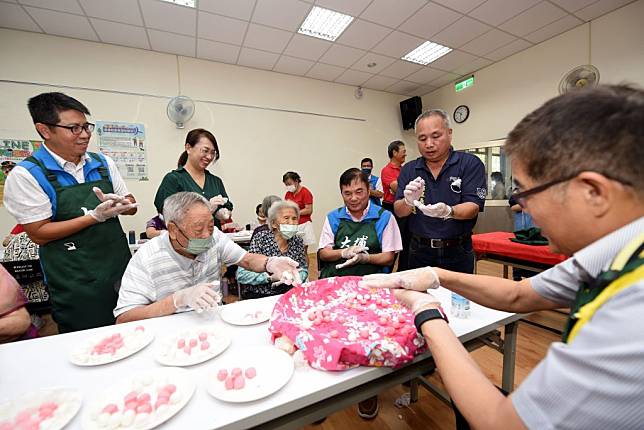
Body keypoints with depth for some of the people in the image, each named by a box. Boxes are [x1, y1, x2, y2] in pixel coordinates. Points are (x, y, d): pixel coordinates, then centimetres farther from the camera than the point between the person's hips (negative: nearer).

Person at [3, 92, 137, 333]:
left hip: (121, 268, 4)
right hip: (76, 283, -3)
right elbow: (39, 234, -10)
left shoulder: (103, 163, 5)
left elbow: (131, 206, 9)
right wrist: (95, 216, -18)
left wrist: (118, 204, -13)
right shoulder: (26, 174, -7)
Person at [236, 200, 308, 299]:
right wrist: (270, 277, -24)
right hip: (259, 295, -5)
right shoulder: (261, 238, -10)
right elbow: (241, 274, -14)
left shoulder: (297, 241, 2)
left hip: (288, 294, 5)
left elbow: (303, 270, 9)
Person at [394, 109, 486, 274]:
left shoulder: (471, 164, -4)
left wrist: (448, 211, -33)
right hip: (419, 252, 2)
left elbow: (473, 208, -12)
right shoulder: (408, 169, 3)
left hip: (457, 254, -1)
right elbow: (399, 211, -2)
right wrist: (409, 201, -24)